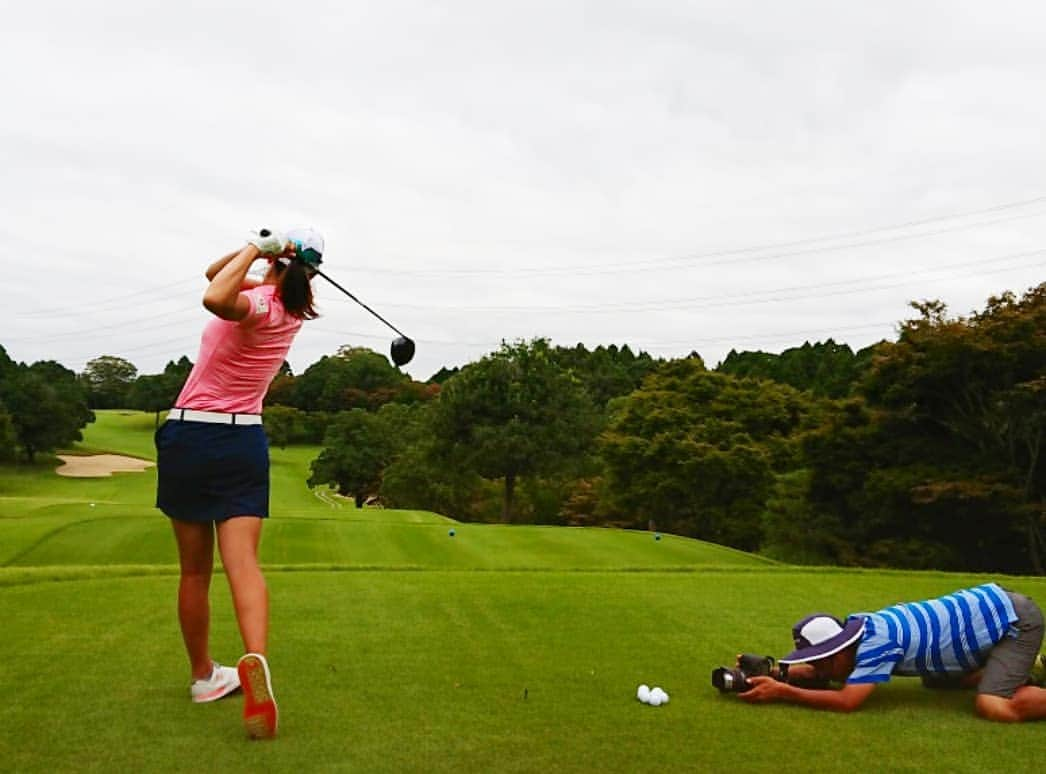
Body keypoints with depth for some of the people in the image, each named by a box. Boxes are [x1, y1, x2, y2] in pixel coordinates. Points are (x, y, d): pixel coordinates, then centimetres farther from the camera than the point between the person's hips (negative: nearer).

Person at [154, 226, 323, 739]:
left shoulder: (259, 305, -12)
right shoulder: (290, 308, 7)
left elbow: (216, 298, -37)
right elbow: (215, 274, 17)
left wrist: (257, 249, -23)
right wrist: (254, 251, 2)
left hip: (188, 435, -4)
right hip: (242, 441, 4)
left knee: (194, 570, 10)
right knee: (243, 562, -8)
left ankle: (203, 676, 24)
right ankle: (255, 659, -31)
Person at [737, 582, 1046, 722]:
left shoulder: (876, 641, -27)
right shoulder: (855, 628, -2)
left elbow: (846, 701, -31)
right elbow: (819, 673, 7)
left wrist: (780, 692, -26)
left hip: (1016, 619, -9)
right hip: (991, 605, 9)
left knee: (993, 707, -25)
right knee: (936, 681, 21)